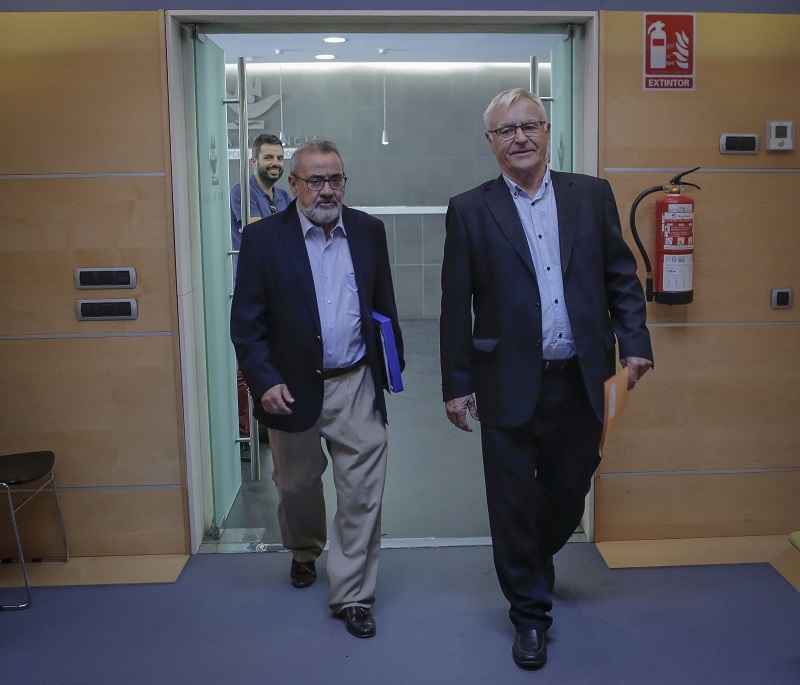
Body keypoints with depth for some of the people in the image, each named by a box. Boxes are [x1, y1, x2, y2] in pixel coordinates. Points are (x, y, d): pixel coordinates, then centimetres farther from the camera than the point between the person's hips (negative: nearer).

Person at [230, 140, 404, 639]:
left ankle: (353, 596, 14)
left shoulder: (369, 231, 3)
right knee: (297, 485, 19)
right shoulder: (264, 238, -6)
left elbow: (384, 304, 11)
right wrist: (264, 382, -15)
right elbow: (247, 322, -7)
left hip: (357, 386, 1)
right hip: (294, 388, -1)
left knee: (363, 493, 0)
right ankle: (304, 552, 48)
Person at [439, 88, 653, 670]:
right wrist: (457, 383, -1)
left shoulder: (592, 196, 6)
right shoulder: (470, 211, 0)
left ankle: (534, 561, 48)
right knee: (514, 502, 7)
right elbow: (456, 306, 0)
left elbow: (621, 277, 8)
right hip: (510, 387, -2)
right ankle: (530, 613, 26)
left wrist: (634, 342, -5)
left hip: (581, 382, 3)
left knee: (569, 493, 15)